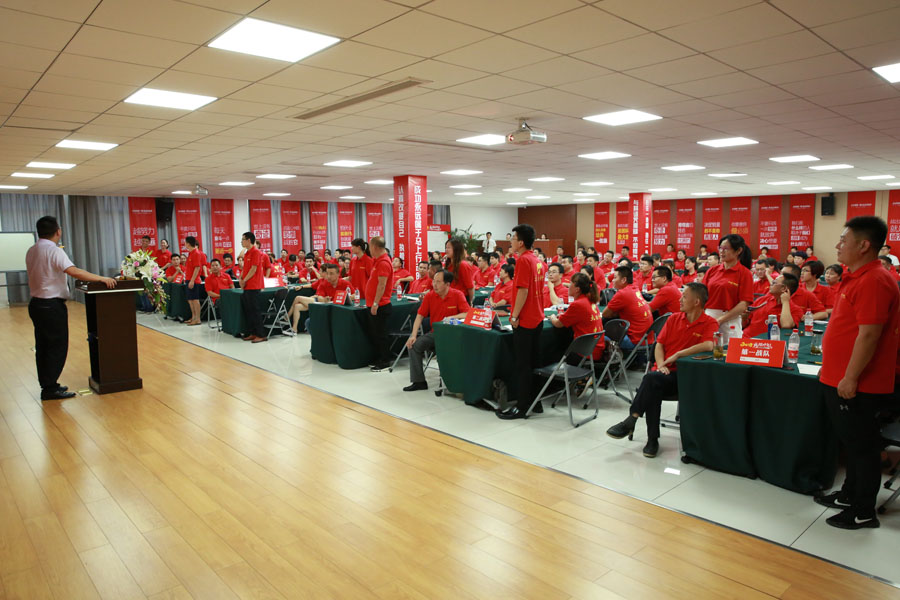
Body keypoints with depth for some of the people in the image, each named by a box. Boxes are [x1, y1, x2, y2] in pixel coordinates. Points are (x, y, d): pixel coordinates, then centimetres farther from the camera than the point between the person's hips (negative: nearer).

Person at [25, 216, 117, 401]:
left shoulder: (31, 251, 9)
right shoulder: (54, 251, -17)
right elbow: (74, 271, -29)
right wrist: (102, 278, -26)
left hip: (36, 303, 9)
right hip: (52, 306, -9)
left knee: (43, 346, 14)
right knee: (58, 346, -1)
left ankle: (47, 385, 24)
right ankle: (50, 389, 2)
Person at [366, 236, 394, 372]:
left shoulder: (384, 262, -17)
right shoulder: (377, 260, 15)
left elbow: (382, 285, -23)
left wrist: (375, 303, -23)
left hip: (379, 306, -10)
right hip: (373, 305, 10)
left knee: (380, 335, -3)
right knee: (374, 334, 16)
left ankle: (385, 363, 5)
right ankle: (379, 360, 25)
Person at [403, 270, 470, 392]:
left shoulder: (458, 295, -7)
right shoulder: (429, 296, 2)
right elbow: (420, 315, 2)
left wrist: (450, 318, -26)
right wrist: (413, 335, -9)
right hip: (435, 333, 4)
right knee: (414, 344, -15)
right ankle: (418, 381, -6)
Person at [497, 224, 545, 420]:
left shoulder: (523, 260, -15)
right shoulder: (538, 260, 12)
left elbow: (522, 290, -21)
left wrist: (515, 316, -17)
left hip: (524, 321, -9)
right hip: (537, 318, 9)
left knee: (522, 365, -2)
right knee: (534, 362, 14)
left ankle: (522, 407, 4)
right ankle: (535, 402, 22)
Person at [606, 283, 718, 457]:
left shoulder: (710, 323, -1)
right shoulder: (674, 318, 16)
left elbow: (708, 346, -21)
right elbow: (659, 344, 14)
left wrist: (677, 355, -17)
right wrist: (661, 364, -4)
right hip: (665, 372, 4)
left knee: (651, 379, -33)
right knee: (652, 380, -32)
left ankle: (631, 420, -22)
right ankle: (652, 439, -24)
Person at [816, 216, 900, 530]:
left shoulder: (873, 282, -20)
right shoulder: (858, 277, 11)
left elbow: (869, 334, -24)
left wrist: (850, 378, -22)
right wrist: (834, 370, 22)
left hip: (855, 385, -10)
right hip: (839, 379, 10)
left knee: (862, 445, 4)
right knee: (852, 442, 20)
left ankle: (863, 513, 17)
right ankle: (850, 495, 35)